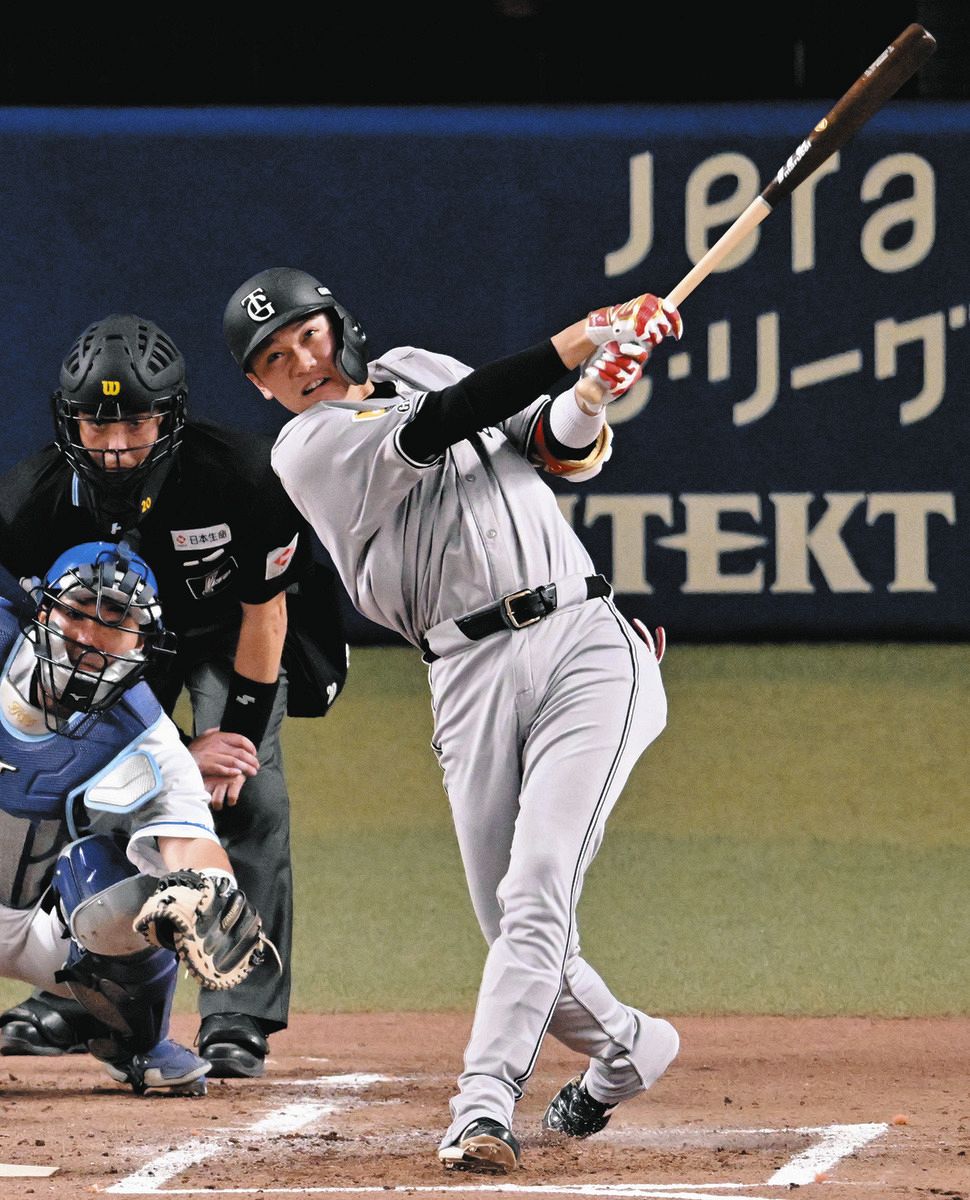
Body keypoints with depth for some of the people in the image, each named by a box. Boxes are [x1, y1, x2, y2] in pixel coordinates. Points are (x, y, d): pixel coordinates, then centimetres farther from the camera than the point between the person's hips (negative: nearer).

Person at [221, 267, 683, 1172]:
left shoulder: (416, 369, 19)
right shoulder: (306, 450, 1)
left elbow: (559, 452, 16)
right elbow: (437, 430, -13)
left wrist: (587, 403, -7)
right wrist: (571, 346, -15)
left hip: (584, 645, 1)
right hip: (473, 679, -1)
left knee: (536, 893, -16)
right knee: (511, 924, 1)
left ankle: (483, 1107, -21)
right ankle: (625, 1048, 28)